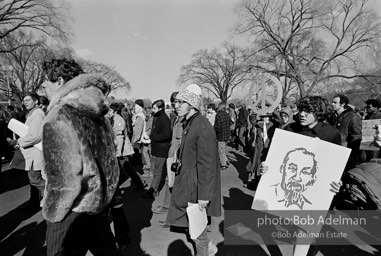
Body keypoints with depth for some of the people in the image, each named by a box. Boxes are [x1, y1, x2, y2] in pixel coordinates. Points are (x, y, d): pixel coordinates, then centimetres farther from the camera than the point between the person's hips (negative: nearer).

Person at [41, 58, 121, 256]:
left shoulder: (58, 118, -22)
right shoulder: (96, 113, 2)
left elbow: (64, 182, -25)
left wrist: (50, 213, -8)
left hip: (75, 212, -7)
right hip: (101, 202, 7)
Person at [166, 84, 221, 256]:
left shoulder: (203, 128, -23)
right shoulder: (189, 124, 6)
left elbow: (207, 164, -24)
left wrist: (204, 195, -21)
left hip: (197, 186, -9)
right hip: (186, 183, 9)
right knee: (192, 221, 21)